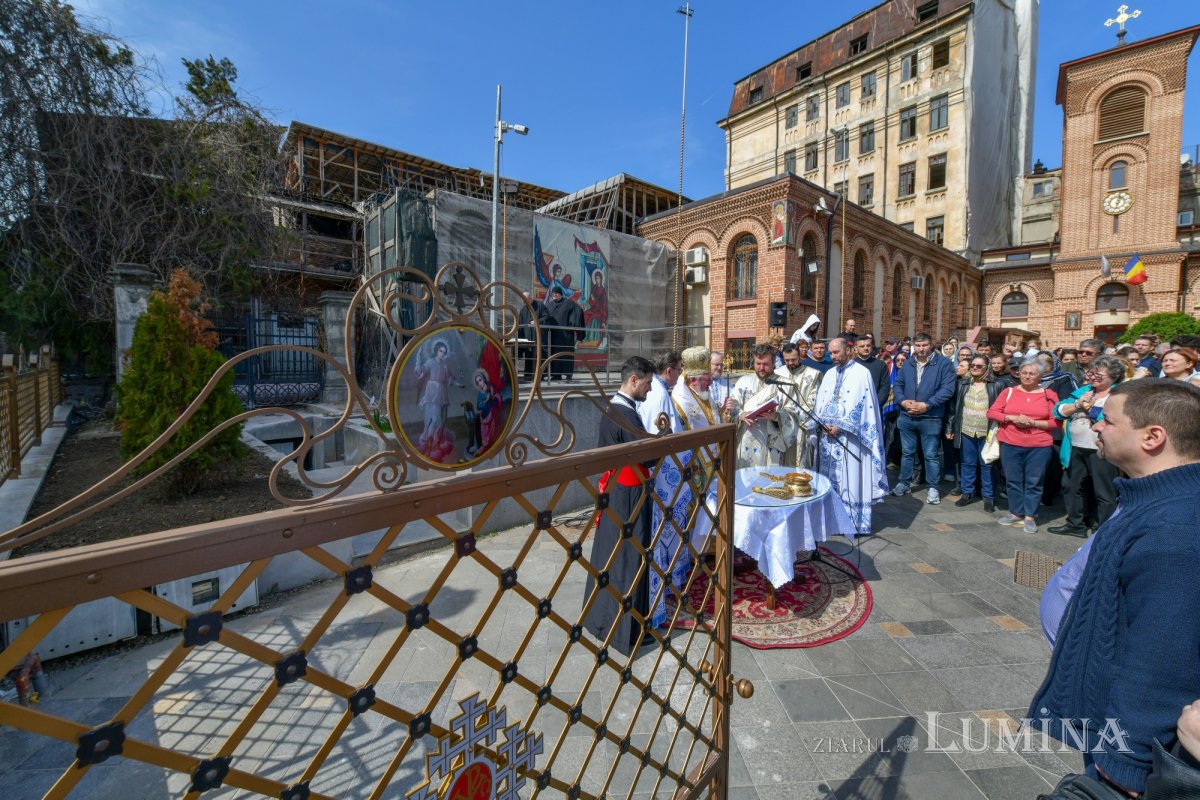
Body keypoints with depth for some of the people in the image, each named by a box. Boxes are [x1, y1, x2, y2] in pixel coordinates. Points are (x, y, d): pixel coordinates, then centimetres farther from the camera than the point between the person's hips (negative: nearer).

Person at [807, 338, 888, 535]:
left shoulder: (862, 373, -6)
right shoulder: (829, 374, 14)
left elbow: (863, 406, -12)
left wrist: (840, 427, -16)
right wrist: (821, 424, -5)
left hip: (850, 438, -6)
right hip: (828, 436, 6)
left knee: (852, 480, 1)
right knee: (832, 481, 10)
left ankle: (856, 524, 12)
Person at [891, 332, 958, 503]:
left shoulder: (943, 363, -6)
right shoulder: (907, 364, 9)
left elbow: (947, 388, -13)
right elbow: (898, 384, 9)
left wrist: (927, 405, -19)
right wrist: (902, 401, -9)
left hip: (931, 418, -4)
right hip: (906, 417, 4)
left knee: (931, 455, 5)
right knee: (907, 452, 15)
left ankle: (933, 488, 18)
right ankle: (904, 483, 27)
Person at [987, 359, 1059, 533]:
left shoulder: (1049, 395, 2)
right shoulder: (1009, 392, 4)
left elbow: (1056, 422, -2)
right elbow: (991, 413, 1)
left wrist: (1033, 423, -15)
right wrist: (1012, 418, -13)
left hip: (1039, 446, -1)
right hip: (1010, 444, 1)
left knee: (1034, 482, 5)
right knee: (1013, 480, 9)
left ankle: (1030, 516, 15)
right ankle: (1016, 513, 21)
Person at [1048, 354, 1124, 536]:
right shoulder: (1083, 390, 12)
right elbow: (1058, 410, 5)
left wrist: (1090, 407, -10)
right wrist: (1077, 404, -11)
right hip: (1076, 449, 7)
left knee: (1104, 493, 3)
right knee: (1072, 486, 17)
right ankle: (1075, 524, 31)